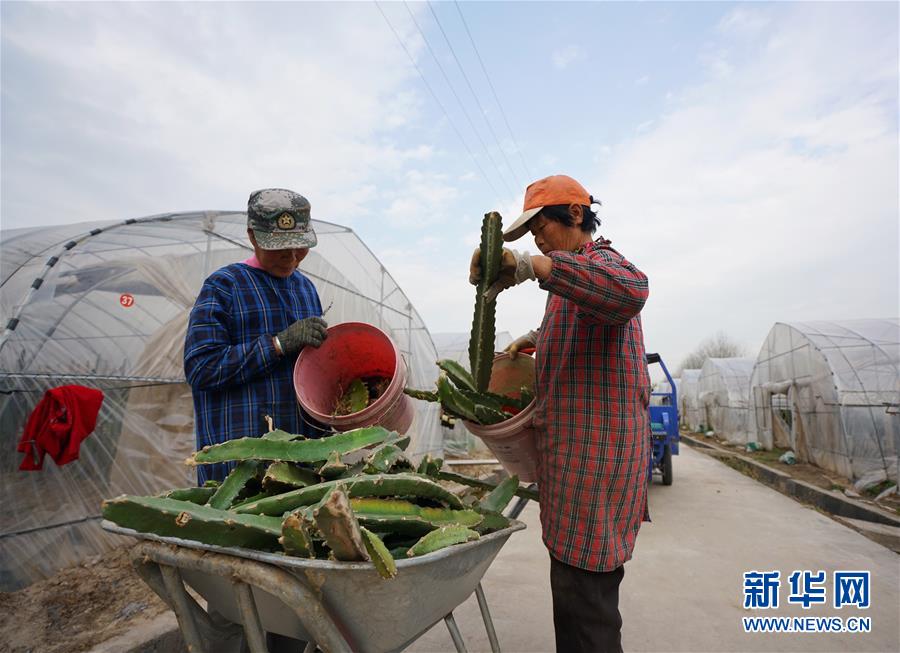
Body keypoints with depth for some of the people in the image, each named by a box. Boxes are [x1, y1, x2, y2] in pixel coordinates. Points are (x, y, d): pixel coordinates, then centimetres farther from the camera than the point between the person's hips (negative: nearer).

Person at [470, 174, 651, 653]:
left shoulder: (600, 263, -11)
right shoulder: (578, 271, 21)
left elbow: (630, 292, -38)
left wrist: (532, 265, -42)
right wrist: (534, 339, 23)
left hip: (596, 451, -10)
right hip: (577, 448, 10)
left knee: (583, 593, -2)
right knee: (572, 582, 20)